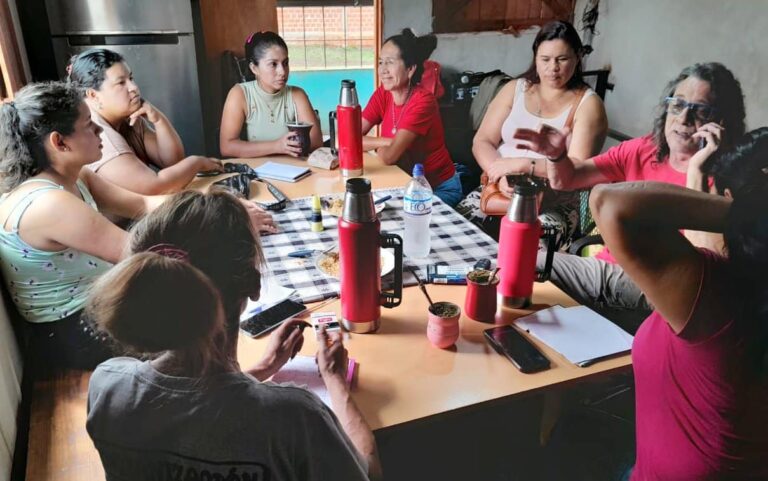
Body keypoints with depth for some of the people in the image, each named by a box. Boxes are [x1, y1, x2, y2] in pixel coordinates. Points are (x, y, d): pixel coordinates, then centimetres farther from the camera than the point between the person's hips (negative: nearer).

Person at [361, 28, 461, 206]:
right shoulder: (382, 94, -3)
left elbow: (388, 156, -29)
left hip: (440, 188, -5)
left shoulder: (423, 101, -23)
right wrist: (386, 142, -24)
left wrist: (374, 145, -9)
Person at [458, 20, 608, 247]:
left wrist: (522, 164, -19)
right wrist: (501, 175, -16)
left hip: (554, 207, -3)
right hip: (500, 192, 3)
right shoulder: (514, 89, 9)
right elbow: (482, 142, 3)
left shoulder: (587, 103, -1)